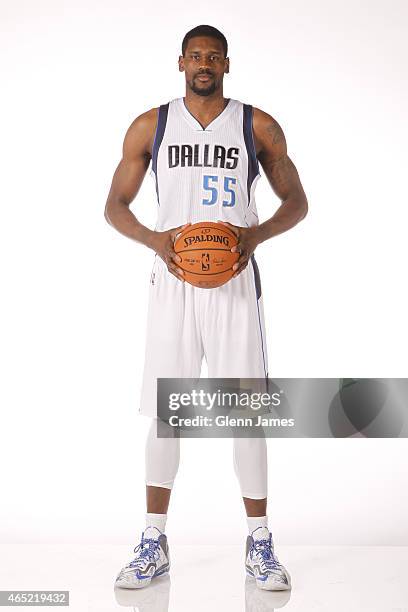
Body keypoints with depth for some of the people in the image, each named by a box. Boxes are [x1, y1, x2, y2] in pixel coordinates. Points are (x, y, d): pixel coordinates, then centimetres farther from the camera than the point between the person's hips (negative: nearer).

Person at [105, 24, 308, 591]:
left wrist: (256, 234, -13)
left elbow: (297, 202, 8)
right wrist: (154, 239, -12)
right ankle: (154, 542, 19)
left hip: (236, 281, 0)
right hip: (172, 282, 1)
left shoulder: (258, 125, 6)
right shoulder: (150, 126, 8)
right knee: (163, 412, 3)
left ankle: (260, 543, 18)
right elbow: (115, 205, 8)